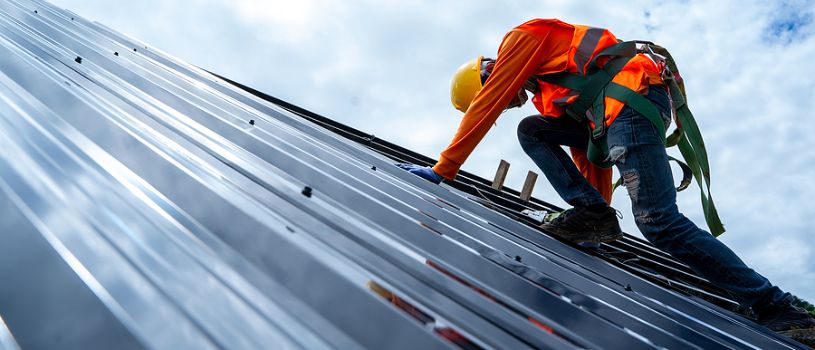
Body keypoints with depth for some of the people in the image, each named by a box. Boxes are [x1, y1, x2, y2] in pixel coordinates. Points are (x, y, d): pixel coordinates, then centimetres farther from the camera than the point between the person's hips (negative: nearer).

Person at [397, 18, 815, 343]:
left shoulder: (520, 38, 9)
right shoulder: (546, 97, 30)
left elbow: (484, 108, -2)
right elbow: (585, 153, 26)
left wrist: (442, 169, -1)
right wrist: (598, 215, 25)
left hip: (633, 95, -10)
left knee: (658, 220, -18)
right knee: (530, 130, 11)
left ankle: (775, 307, -6)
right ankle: (592, 213, -4)